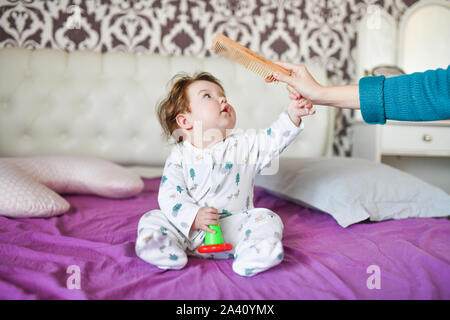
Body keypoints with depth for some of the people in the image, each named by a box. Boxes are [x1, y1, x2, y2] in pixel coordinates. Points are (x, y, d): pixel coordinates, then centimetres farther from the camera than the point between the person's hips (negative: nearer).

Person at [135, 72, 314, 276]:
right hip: (189, 228, 0)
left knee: (267, 220, -20)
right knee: (151, 220, -14)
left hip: (234, 225, 1)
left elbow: (273, 139, -2)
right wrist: (193, 216, -24)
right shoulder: (180, 156, -3)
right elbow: (169, 196, -8)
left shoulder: (243, 146, 3)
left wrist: (292, 115, -17)